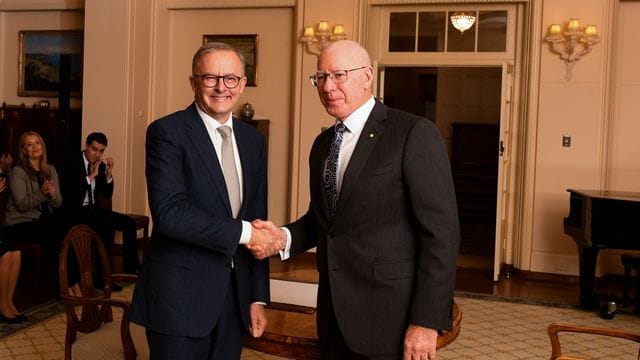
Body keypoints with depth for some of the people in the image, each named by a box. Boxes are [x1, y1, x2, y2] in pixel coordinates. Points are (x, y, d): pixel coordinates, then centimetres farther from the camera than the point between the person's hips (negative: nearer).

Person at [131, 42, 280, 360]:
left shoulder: (254, 140, 9)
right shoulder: (167, 132, -9)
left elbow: (258, 221, 10)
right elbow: (169, 213, -21)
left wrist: (258, 297, 8)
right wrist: (242, 232, -17)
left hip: (235, 295, 6)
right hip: (180, 298, -5)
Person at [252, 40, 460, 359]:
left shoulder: (414, 133, -12)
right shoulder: (322, 144, 11)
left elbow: (441, 232, -15)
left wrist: (427, 321, -17)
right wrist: (284, 238, -2)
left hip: (390, 320, -6)